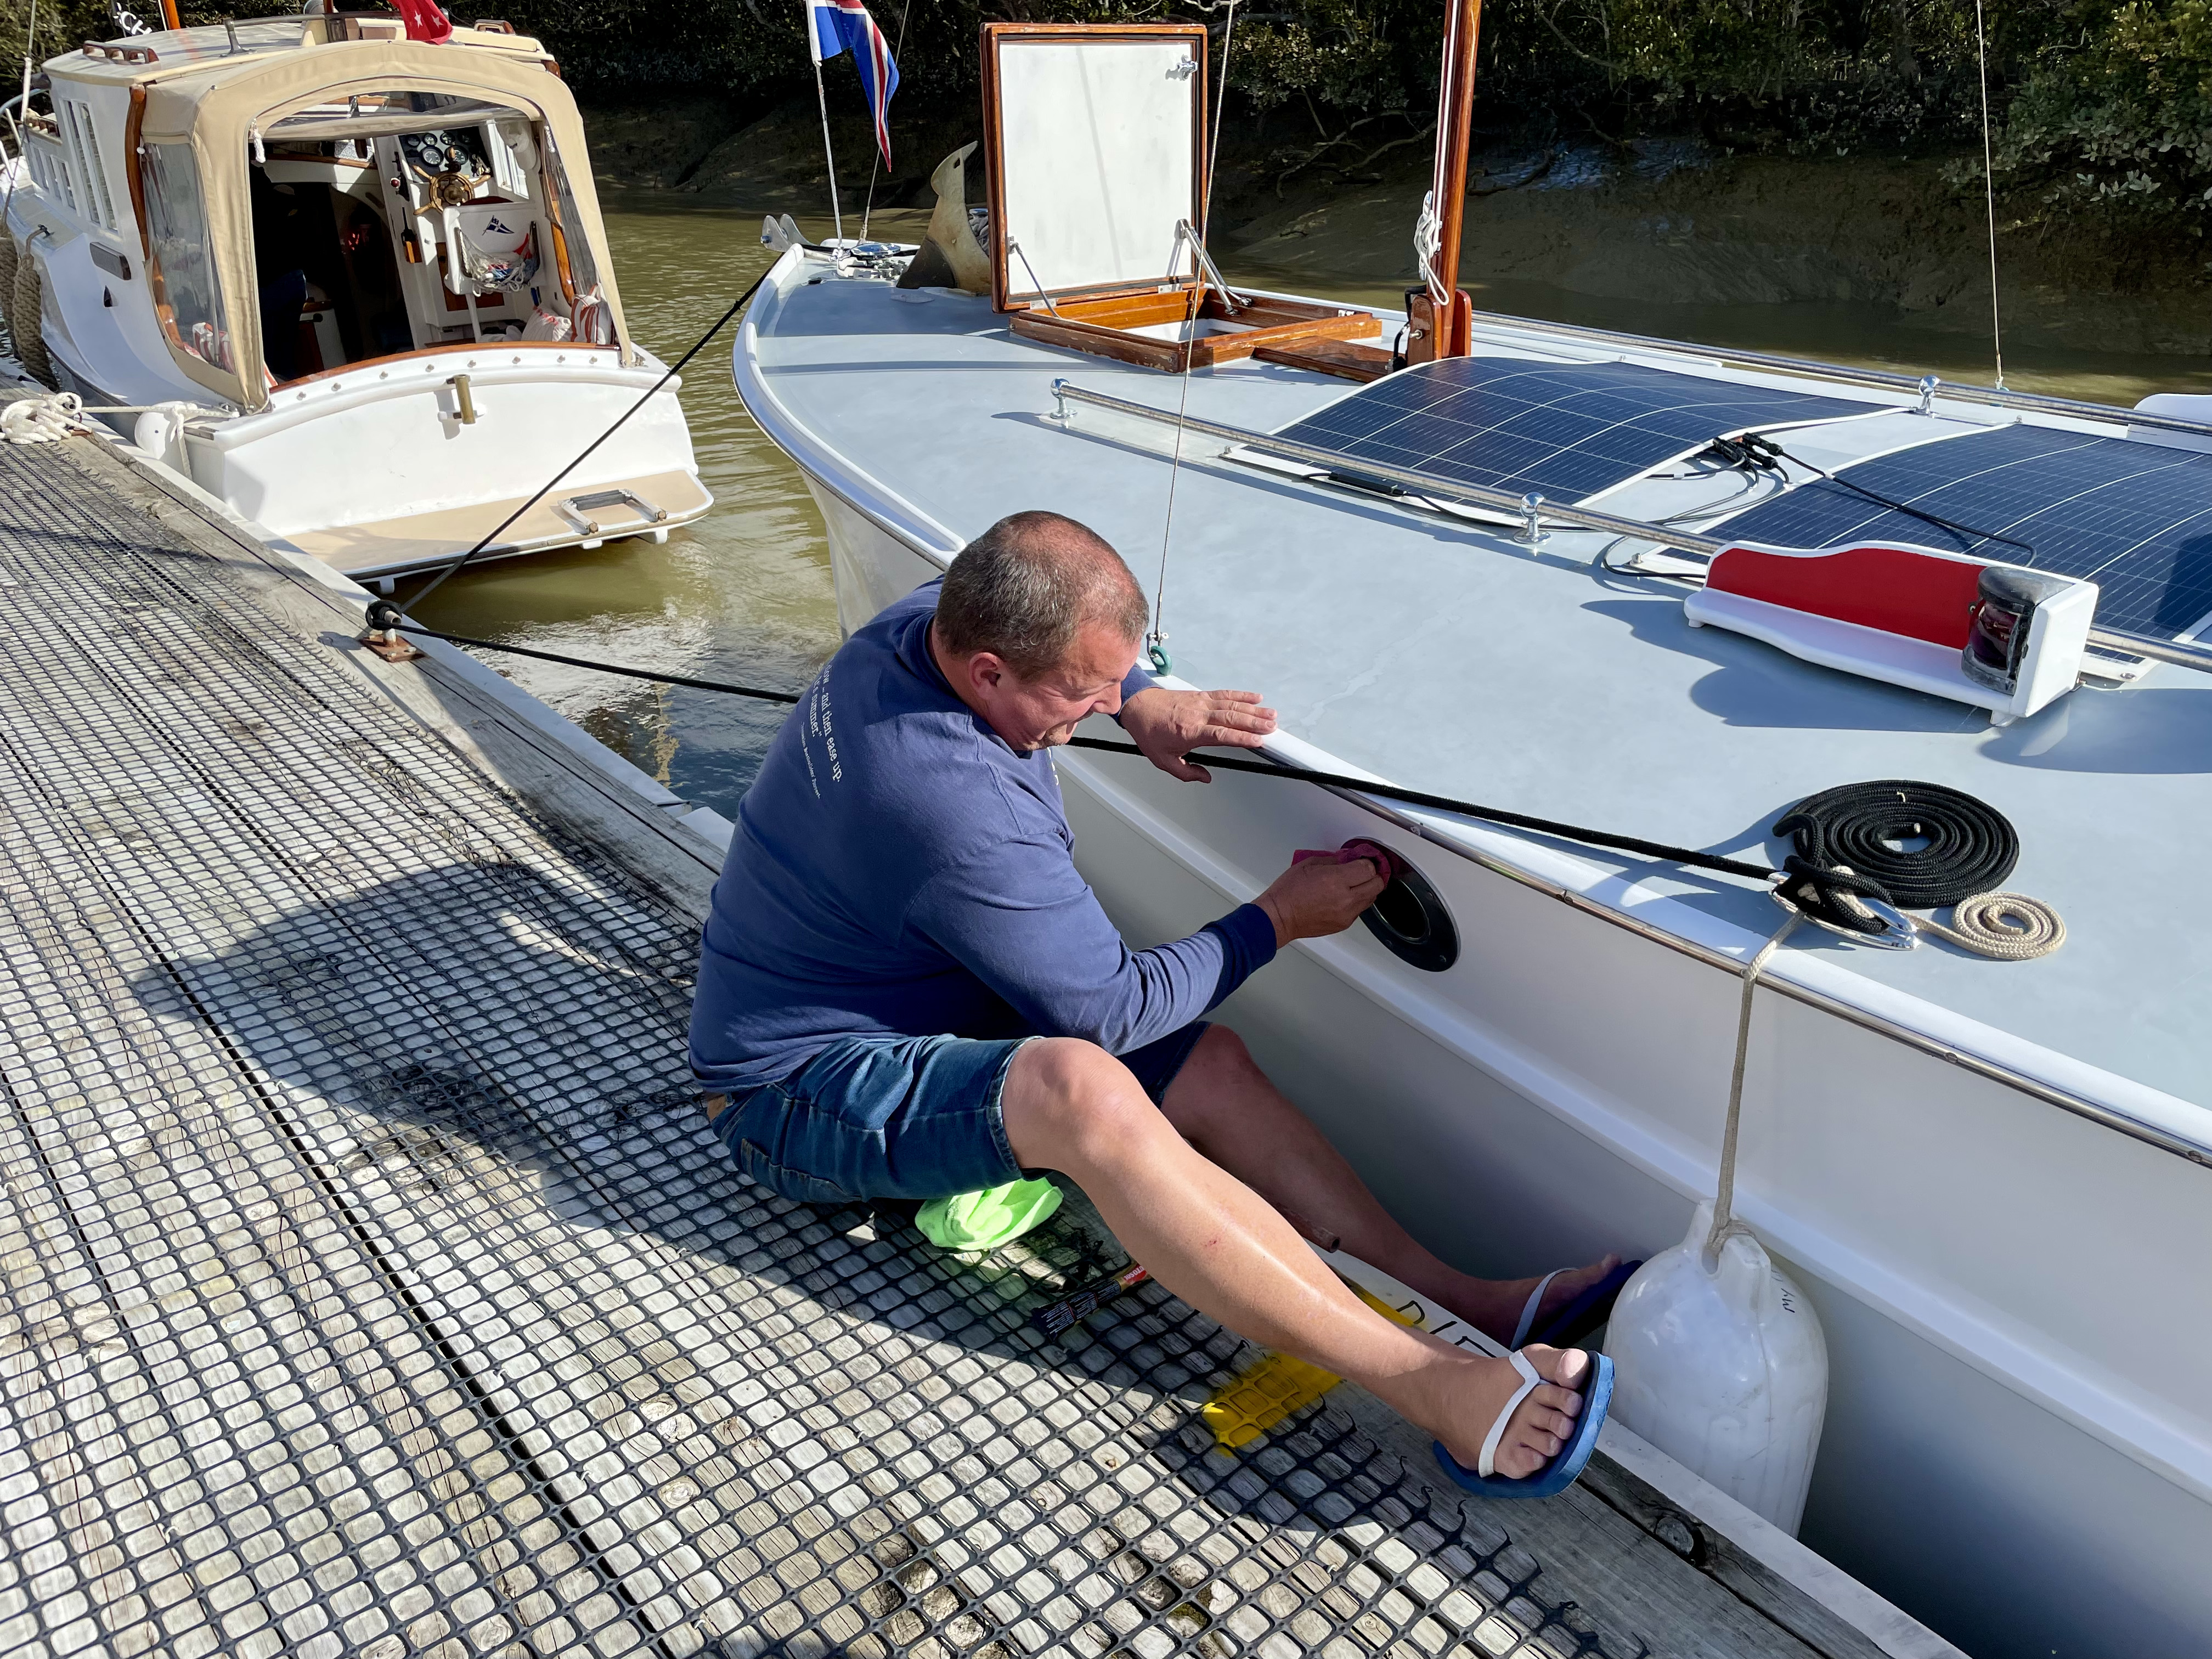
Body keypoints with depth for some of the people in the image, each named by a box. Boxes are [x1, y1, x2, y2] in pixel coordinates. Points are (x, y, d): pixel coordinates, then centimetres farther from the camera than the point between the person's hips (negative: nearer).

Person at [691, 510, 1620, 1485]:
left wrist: (1143, 703, 0)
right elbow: (1111, 1009, -22)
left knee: (1208, 1063, -8)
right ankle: (1433, 1387, -38)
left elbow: (1073, 636, 18)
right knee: (1082, 1091, -38)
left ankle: (1461, 1301, -15)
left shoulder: (931, 618, -7)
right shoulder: (959, 812, -33)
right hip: (802, 1093, -10)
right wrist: (1279, 920, -11)